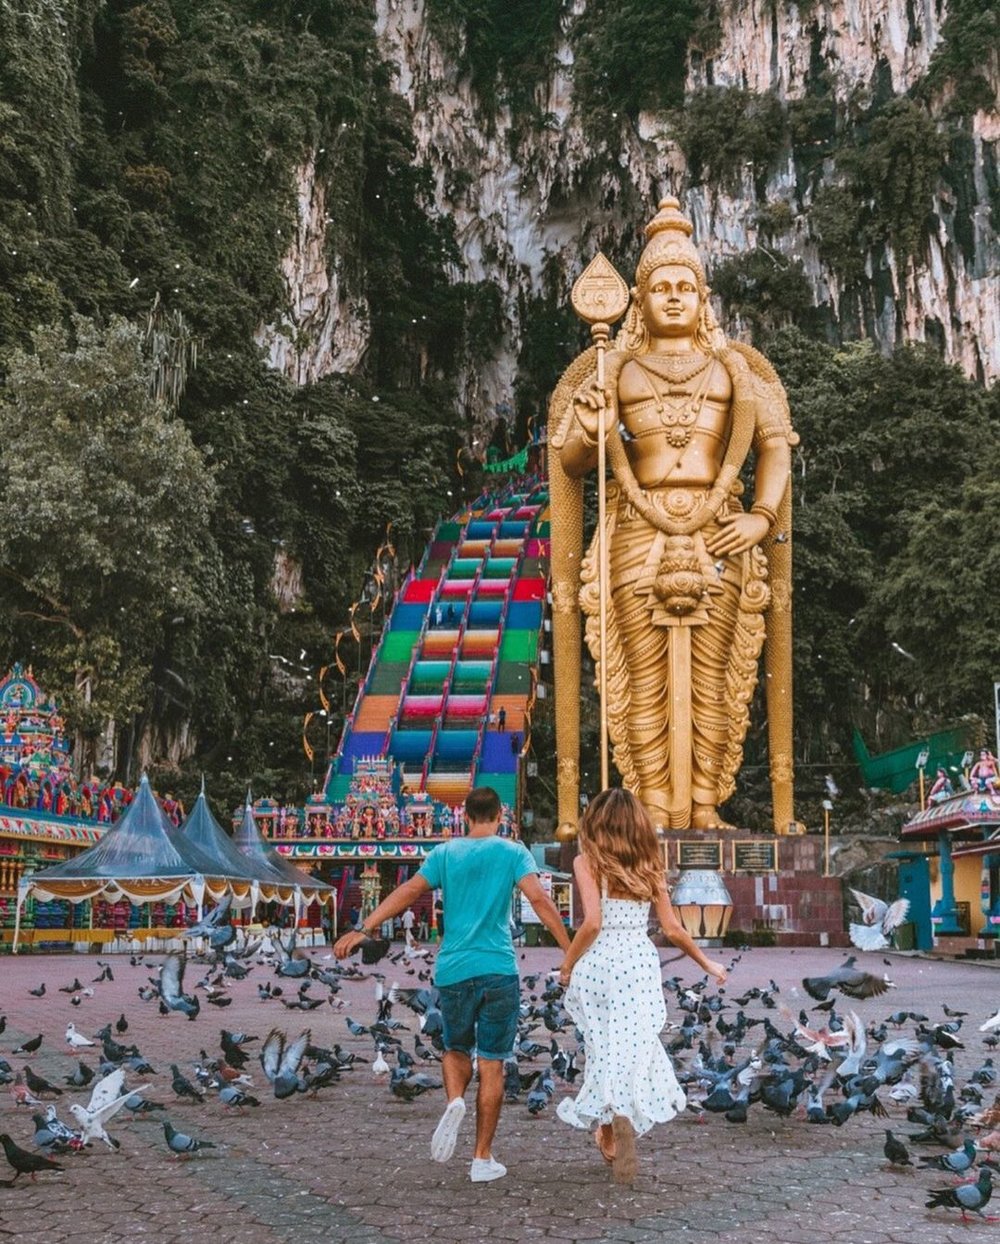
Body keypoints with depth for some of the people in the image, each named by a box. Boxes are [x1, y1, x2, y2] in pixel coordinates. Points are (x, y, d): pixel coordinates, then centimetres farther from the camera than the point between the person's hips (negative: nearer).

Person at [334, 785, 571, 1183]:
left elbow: (409, 891, -3)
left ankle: (454, 1100, -10)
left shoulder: (446, 853, 6)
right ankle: (482, 1158, 9)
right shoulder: (513, 852, 1)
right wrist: (570, 950, -10)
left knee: (456, 1049, 21)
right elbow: (538, 899, -11)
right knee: (491, 1063, 7)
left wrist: (364, 929, -3)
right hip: (498, 971, -1)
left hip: (453, 970, 2)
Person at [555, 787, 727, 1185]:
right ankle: (622, 1122, -10)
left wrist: (567, 964, 0)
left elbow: (592, 923, -13)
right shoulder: (649, 865, 9)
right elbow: (672, 929, 9)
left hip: (599, 963, -2)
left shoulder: (587, 861, -2)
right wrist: (707, 964, 22)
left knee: (606, 1049, 10)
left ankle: (608, 1131, 10)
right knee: (636, 1048, 6)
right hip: (641, 962, 2)